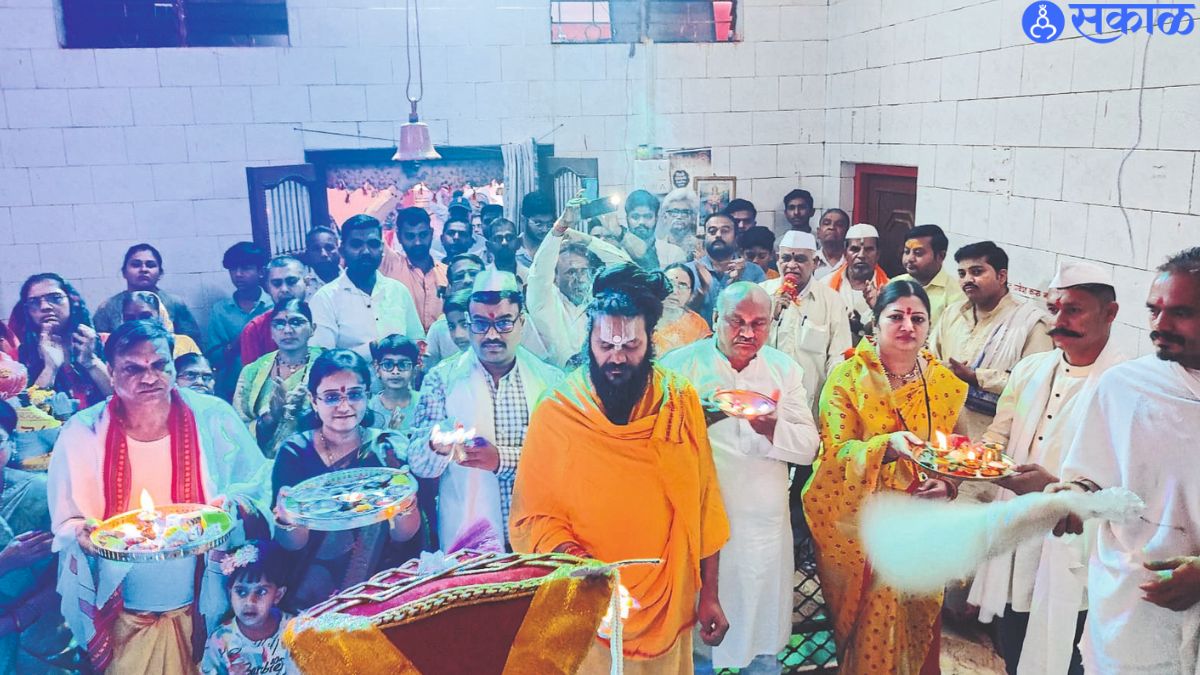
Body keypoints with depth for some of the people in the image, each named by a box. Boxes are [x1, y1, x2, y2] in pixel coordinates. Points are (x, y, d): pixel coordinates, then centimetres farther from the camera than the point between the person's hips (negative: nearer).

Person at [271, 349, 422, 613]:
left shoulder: (390, 449, 1)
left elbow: (403, 537, -1)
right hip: (310, 590, 0)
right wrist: (286, 520, -23)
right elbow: (293, 545, -1)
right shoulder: (294, 452, 0)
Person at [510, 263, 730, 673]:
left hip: (670, 604, 2)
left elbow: (703, 504, 1)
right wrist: (569, 552, -24)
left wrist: (709, 594, 3)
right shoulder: (554, 413, -10)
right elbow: (533, 516, -6)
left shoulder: (682, 403, -5)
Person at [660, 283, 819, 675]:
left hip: (763, 525, 3)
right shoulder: (680, 364, -4)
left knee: (763, 636, 14)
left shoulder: (783, 369, 6)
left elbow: (808, 447, 0)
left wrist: (773, 429, -20)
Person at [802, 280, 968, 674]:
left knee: (915, 621, 13)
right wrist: (887, 446, -33)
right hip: (858, 526, -3)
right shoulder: (848, 377, -9)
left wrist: (947, 485, -12)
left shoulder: (945, 383, 1)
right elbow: (835, 452, -16)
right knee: (869, 623, 8)